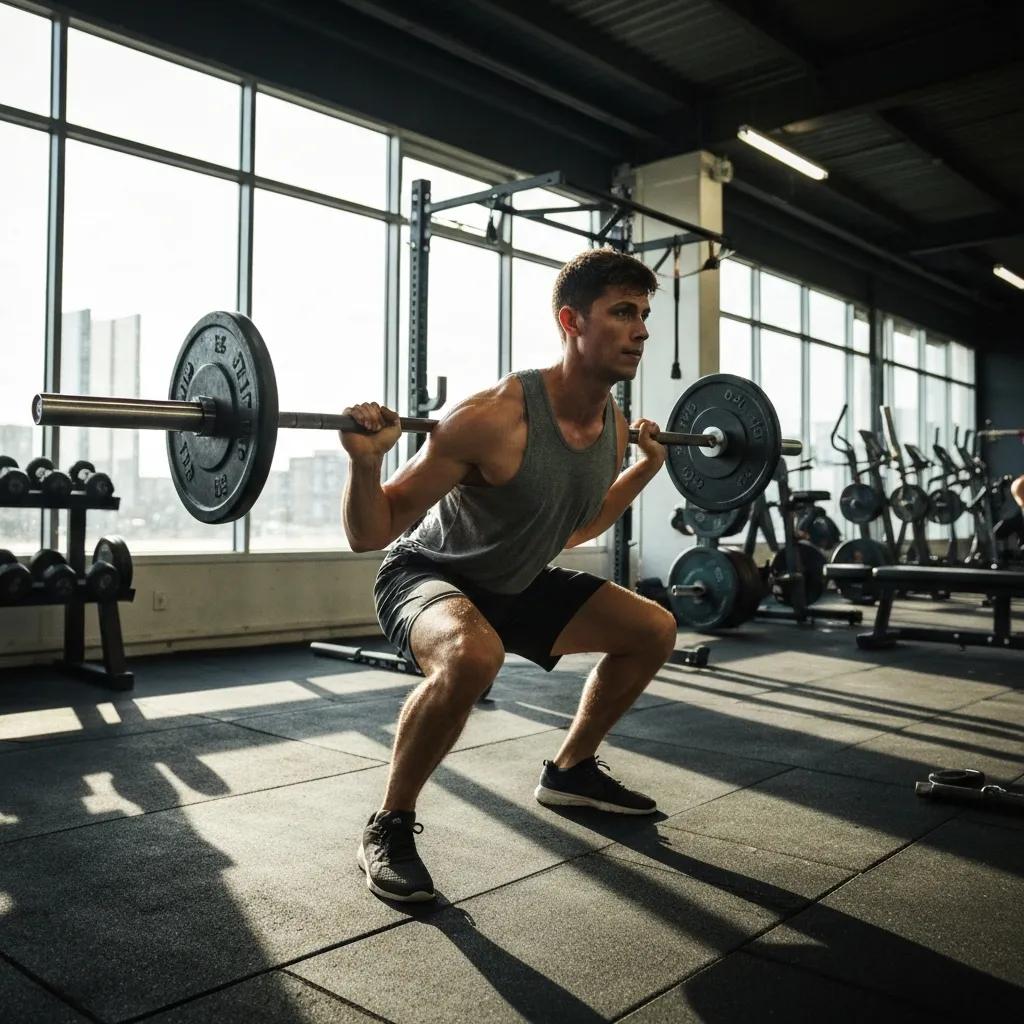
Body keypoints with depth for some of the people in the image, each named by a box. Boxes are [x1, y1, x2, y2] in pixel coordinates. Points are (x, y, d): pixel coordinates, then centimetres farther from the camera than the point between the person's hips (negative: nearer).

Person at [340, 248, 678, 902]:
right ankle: (390, 827, -16)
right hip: (427, 574, -7)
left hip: (518, 582, 8)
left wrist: (647, 466, 11)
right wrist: (365, 460, -42)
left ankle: (570, 771, 25)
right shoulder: (496, 418, -32)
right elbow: (368, 536, -25)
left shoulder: (614, 426, -8)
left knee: (655, 631, 8)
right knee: (472, 656, -40)